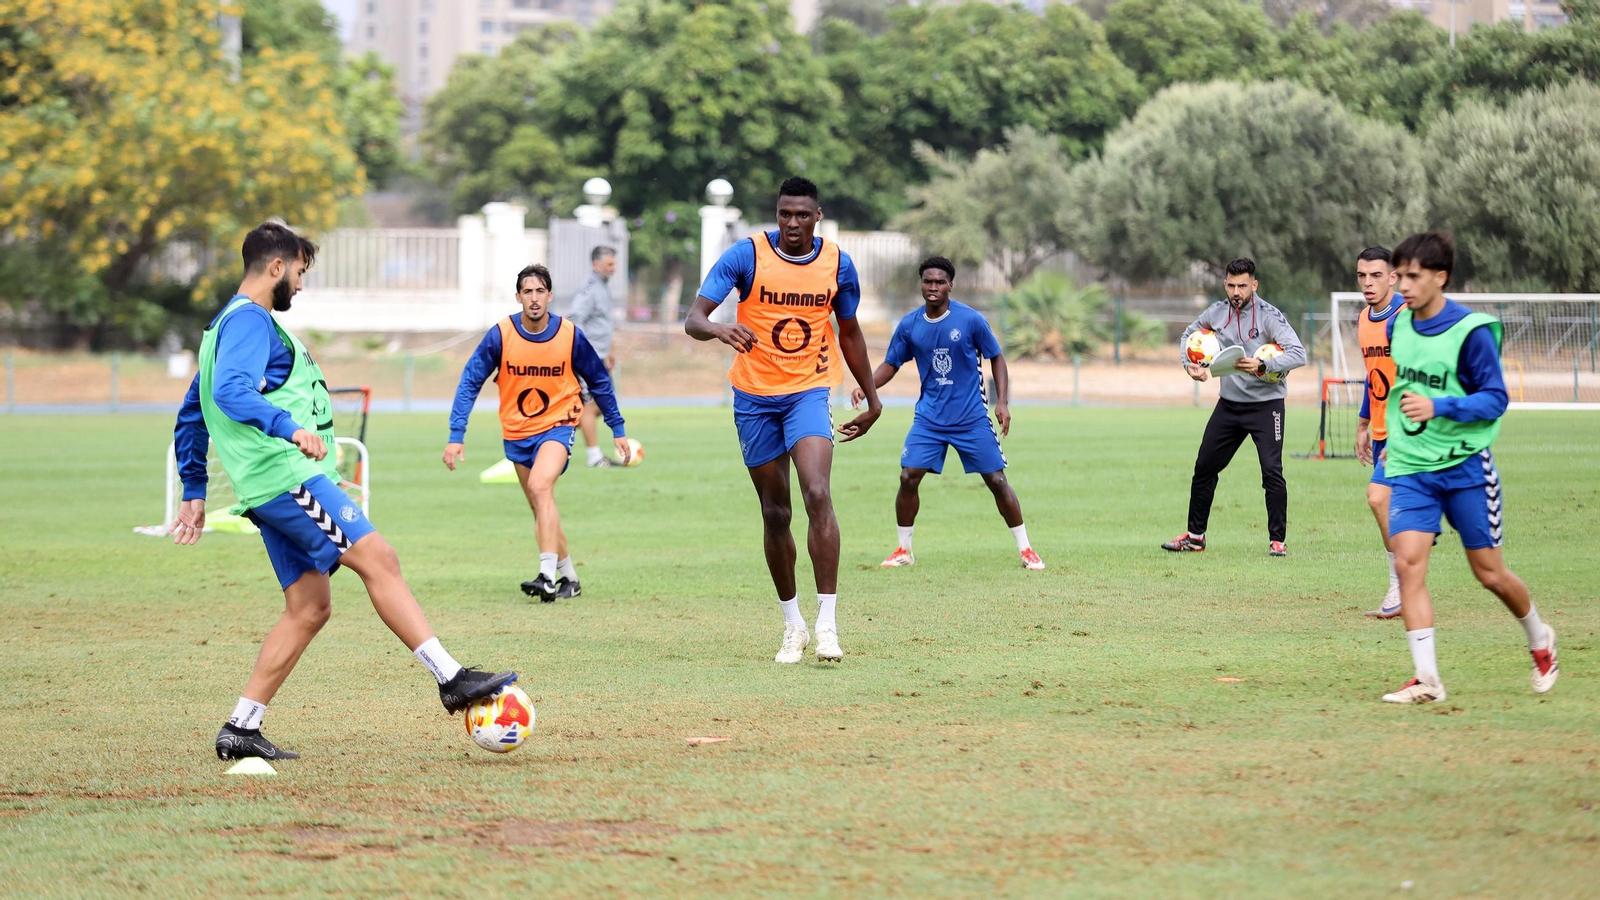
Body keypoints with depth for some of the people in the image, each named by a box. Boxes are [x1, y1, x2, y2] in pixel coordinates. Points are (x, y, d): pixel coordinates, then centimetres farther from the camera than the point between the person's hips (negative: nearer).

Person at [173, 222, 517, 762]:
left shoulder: (227, 325, 25)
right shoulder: (251, 321, -8)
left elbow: (191, 417, 29)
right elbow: (231, 392, -27)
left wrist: (194, 493, 30)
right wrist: (289, 428, -40)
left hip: (271, 491, 11)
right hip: (288, 475, -11)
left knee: (309, 607, 7)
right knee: (377, 558, -15)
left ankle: (241, 730, 4)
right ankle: (451, 679, -20)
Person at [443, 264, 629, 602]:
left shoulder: (571, 336, -12)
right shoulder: (500, 335, -13)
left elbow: (599, 381, 3)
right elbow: (470, 382, -8)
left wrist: (618, 429, 7)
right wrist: (456, 435, -15)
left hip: (557, 425, -3)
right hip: (516, 432, 3)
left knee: (540, 485, -27)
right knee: (542, 507, 10)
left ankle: (548, 574, -32)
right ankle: (569, 577, 25)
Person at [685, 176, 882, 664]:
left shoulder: (838, 264, -1)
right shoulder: (746, 255, -10)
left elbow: (849, 332, 15)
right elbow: (693, 319, -16)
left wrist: (872, 400, 19)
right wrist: (718, 328, -40)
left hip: (808, 391, 0)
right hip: (754, 396, 0)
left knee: (817, 494, -21)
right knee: (775, 512, 6)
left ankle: (827, 621, -21)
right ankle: (793, 625, 20)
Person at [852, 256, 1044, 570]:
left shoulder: (971, 319, -10)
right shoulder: (909, 326, -3)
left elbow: (996, 357, 0)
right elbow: (891, 364, 8)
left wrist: (1002, 401, -9)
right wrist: (866, 387, -10)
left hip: (972, 416, -2)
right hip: (929, 416, 2)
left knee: (996, 480, -3)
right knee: (908, 478, -8)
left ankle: (1026, 550, 9)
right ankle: (903, 550, 8)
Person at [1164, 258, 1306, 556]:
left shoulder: (1269, 315, -15)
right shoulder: (1217, 312, 1)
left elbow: (1298, 354, -24)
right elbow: (1189, 334, 21)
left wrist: (1262, 366, -37)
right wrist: (1190, 364, 4)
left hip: (1266, 404, -5)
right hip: (1229, 404, 5)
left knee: (1272, 472, -14)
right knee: (1204, 468, 8)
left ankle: (1277, 540, -2)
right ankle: (1195, 536, 21)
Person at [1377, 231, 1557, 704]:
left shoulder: (1472, 332, -14)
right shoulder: (1398, 326, 4)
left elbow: (1495, 399, -13)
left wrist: (1438, 408, -26)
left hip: (1465, 466, -4)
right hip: (1410, 469, 4)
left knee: (1489, 572, 4)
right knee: (1408, 561, -14)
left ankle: (1540, 641, 33)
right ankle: (1426, 679, -14)